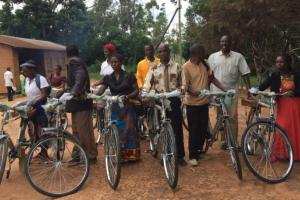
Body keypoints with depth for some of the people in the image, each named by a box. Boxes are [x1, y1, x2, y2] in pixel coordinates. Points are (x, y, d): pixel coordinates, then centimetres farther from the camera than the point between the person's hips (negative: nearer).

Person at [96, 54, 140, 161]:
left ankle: (129, 154, 10)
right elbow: (100, 91, -4)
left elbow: (136, 91, -4)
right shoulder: (108, 78, 6)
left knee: (128, 130, -1)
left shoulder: (129, 76, -3)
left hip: (127, 107, -3)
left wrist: (127, 96, -22)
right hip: (114, 107, 3)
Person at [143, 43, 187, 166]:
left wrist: (182, 90, -17)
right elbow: (147, 82, -4)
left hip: (174, 99, -1)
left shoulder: (176, 66, 5)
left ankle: (180, 156, 11)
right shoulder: (154, 68, 5)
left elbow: (182, 83, 4)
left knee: (177, 127, -1)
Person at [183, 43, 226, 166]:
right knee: (194, 130, 0)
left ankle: (199, 151, 30)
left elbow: (212, 79, 8)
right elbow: (185, 86, -13)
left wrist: (225, 90, 0)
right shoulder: (186, 67, -13)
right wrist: (193, 92, -33)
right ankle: (192, 156, 11)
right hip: (192, 103, -6)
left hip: (204, 102, 6)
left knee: (203, 129, 12)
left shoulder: (205, 64, 4)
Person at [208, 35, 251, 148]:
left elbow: (245, 74, -1)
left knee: (233, 117, 1)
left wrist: (249, 89, -8)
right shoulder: (213, 57, 5)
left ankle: (234, 142, 10)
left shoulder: (238, 57, 1)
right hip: (216, 92, 1)